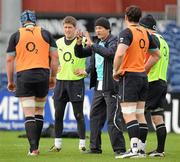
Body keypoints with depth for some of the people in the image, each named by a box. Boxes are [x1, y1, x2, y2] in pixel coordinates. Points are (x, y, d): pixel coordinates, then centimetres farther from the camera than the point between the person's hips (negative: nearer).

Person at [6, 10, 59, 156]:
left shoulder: (16, 36, 3)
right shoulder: (45, 34, 6)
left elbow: (9, 60, 2)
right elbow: (55, 57, 4)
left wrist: (10, 81, 10)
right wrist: (53, 77, 12)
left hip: (23, 76, -2)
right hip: (43, 75, 2)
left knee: (29, 115, -2)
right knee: (39, 112, 16)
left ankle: (33, 149, -11)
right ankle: (35, 146, 17)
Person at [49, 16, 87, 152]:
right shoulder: (58, 42, 10)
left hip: (76, 81, -5)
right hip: (61, 80, 5)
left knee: (79, 115, -3)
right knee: (58, 114, 4)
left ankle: (82, 144, 3)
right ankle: (57, 144, 12)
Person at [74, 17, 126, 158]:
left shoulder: (114, 41, -7)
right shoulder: (97, 43, 15)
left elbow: (109, 53, -27)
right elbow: (80, 54, 19)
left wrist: (92, 45, -21)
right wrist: (79, 43, 0)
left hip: (111, 86, -8)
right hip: (99, 85, 8)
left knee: (113, 119, -10)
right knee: (95, 116, 9)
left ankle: (119, 148, -7)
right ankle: (95, 147, 16)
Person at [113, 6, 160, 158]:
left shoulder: (127, 32, -12)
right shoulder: (145, 33, 11)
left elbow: (120, 54, -27)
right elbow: (156, 55, 22)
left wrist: (116, 71, -12)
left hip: (129, 76, -7)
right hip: (143, 76, 7)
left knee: (128, 114, -9)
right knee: (140, 114, 11)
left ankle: (134, 148, -19)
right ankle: (141, 149, 11)